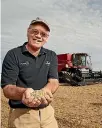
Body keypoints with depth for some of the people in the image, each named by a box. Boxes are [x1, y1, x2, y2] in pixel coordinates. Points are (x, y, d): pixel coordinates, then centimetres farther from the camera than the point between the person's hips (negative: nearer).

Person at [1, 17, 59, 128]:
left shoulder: (51, 56, 4)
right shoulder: (13, 55, -8)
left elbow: (54, 82, -7)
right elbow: (7, 89, -14)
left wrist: (42, 93, -29)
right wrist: (24, 92, -35)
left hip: (47, 112, 4)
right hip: (21, 114, -3)